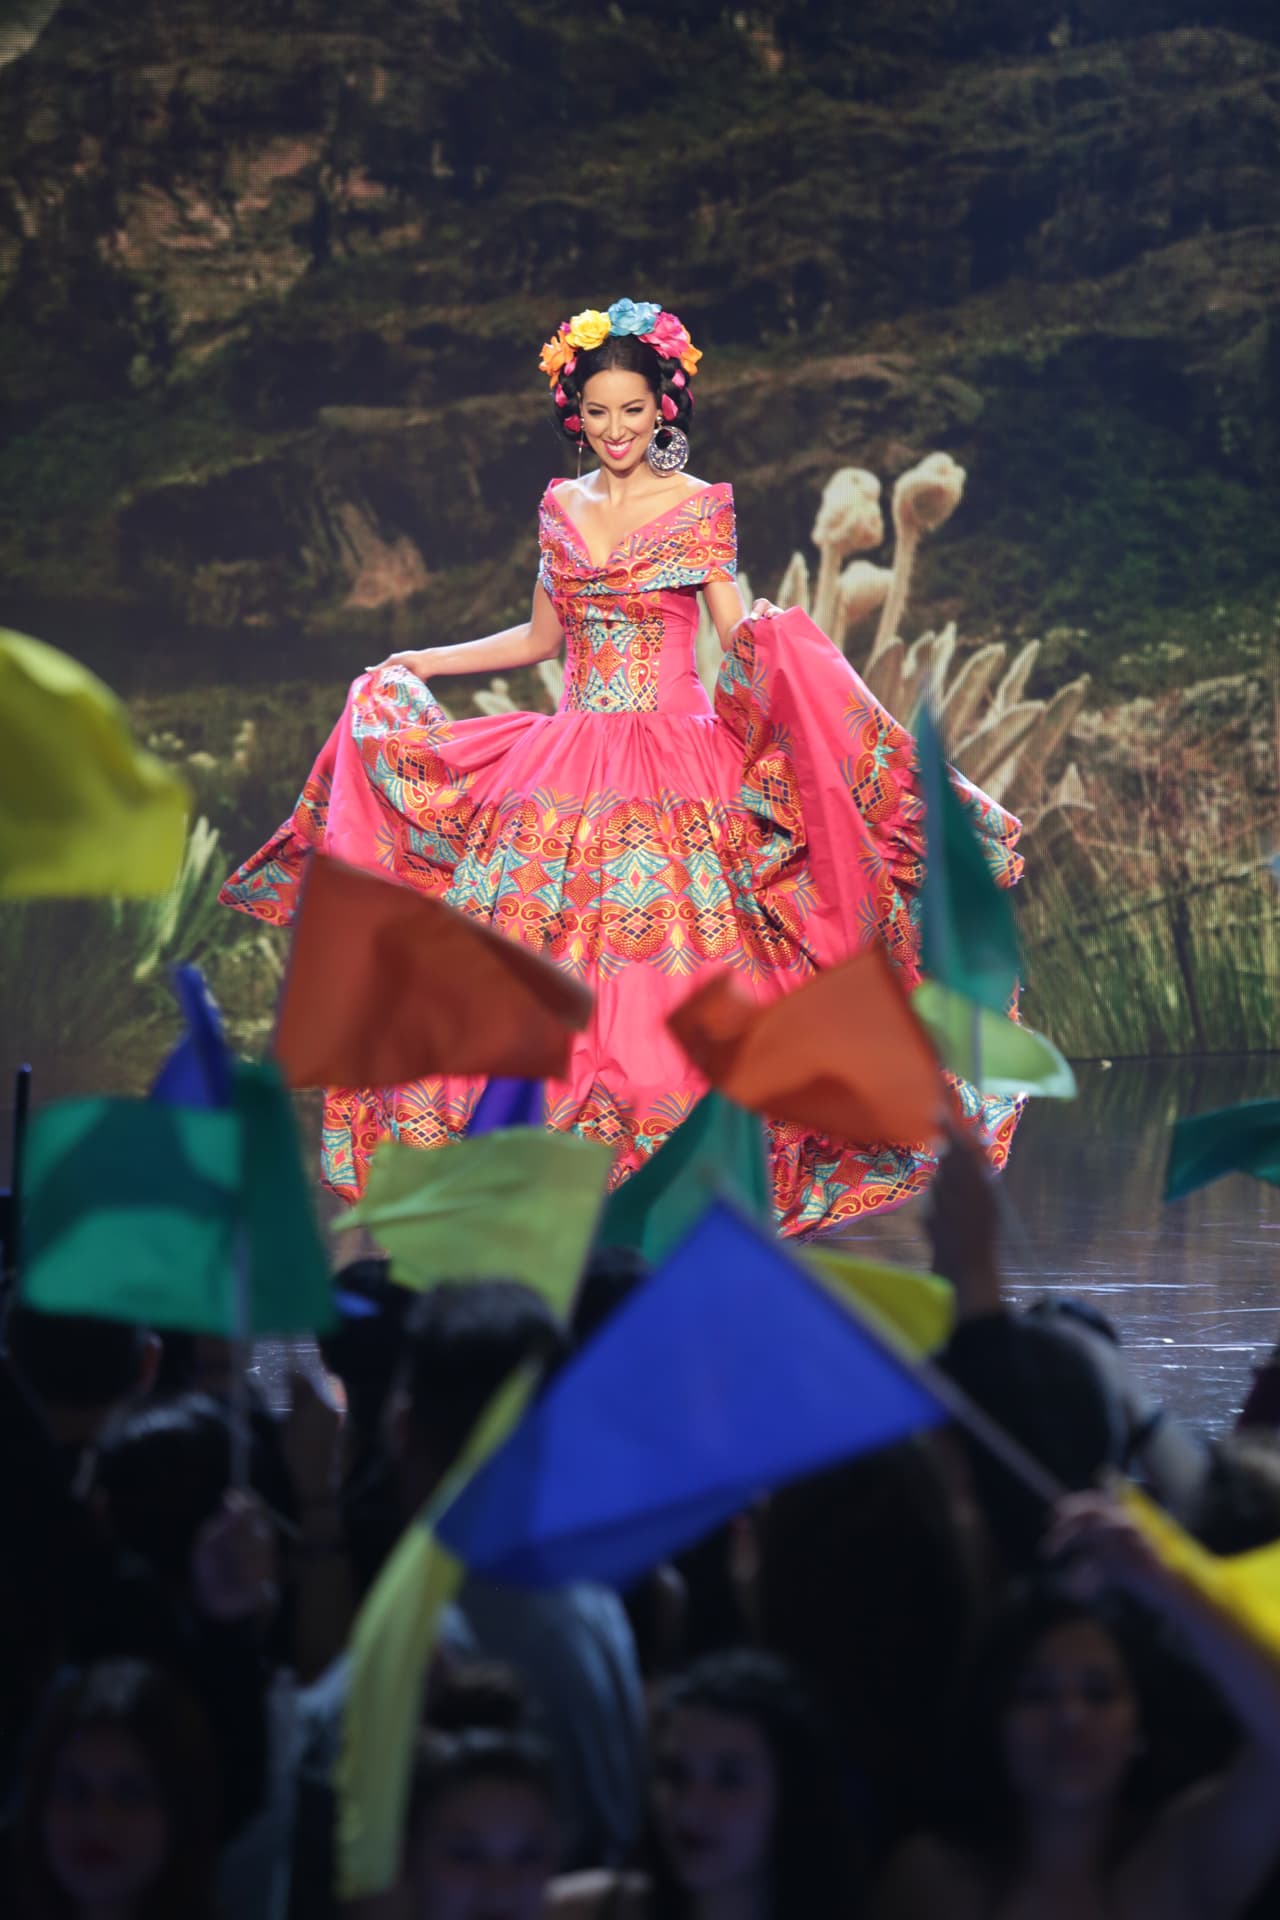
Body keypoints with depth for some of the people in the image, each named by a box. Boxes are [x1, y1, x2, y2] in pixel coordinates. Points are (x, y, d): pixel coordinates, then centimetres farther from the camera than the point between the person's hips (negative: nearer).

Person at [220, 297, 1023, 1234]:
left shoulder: (701, 506, 1)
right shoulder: (562, 506, 12)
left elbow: (742, 635, -2)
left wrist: (771, 636, -25)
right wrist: (420, 662, 23)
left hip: (673, 762, -4)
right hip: (567, 767, 4)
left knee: (666, 977, -10)